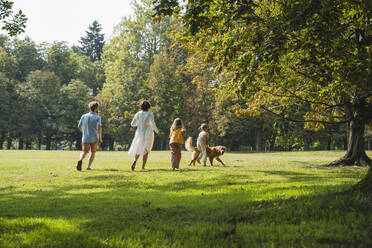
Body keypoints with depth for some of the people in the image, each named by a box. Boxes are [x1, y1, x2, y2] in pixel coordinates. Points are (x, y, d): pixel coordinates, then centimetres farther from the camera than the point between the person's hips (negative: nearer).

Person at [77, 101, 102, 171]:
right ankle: (88, 166, 8)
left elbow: (79, 126, 13)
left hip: (85, 138, 3)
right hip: (94, 138, -3)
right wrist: (100, 138, -10)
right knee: (93, 152, 15)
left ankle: (80, 160, -20)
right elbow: (99, 127, -18)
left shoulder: (84, 116, 7)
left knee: (84, 152, 12)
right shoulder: (97, 117, -6)